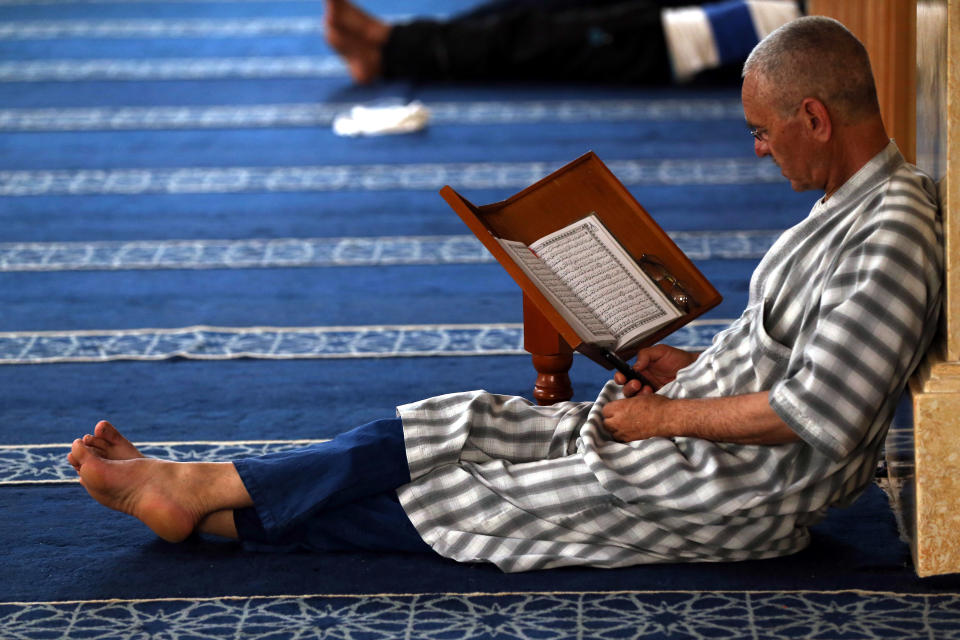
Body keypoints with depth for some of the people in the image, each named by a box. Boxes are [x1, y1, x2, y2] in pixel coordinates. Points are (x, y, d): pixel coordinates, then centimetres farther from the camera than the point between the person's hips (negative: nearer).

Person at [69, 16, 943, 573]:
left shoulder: (893, 232, -23)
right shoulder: (853, 201, 10)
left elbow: (816, 414, -28)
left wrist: (668, 415, -17)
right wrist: (692, 366, 9)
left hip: (741, 494, -9)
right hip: (693, 434, 9)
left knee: (470, 492, -4)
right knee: (471, 425, 3)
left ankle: (204, 490, 5)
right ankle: (203, 502, 3)